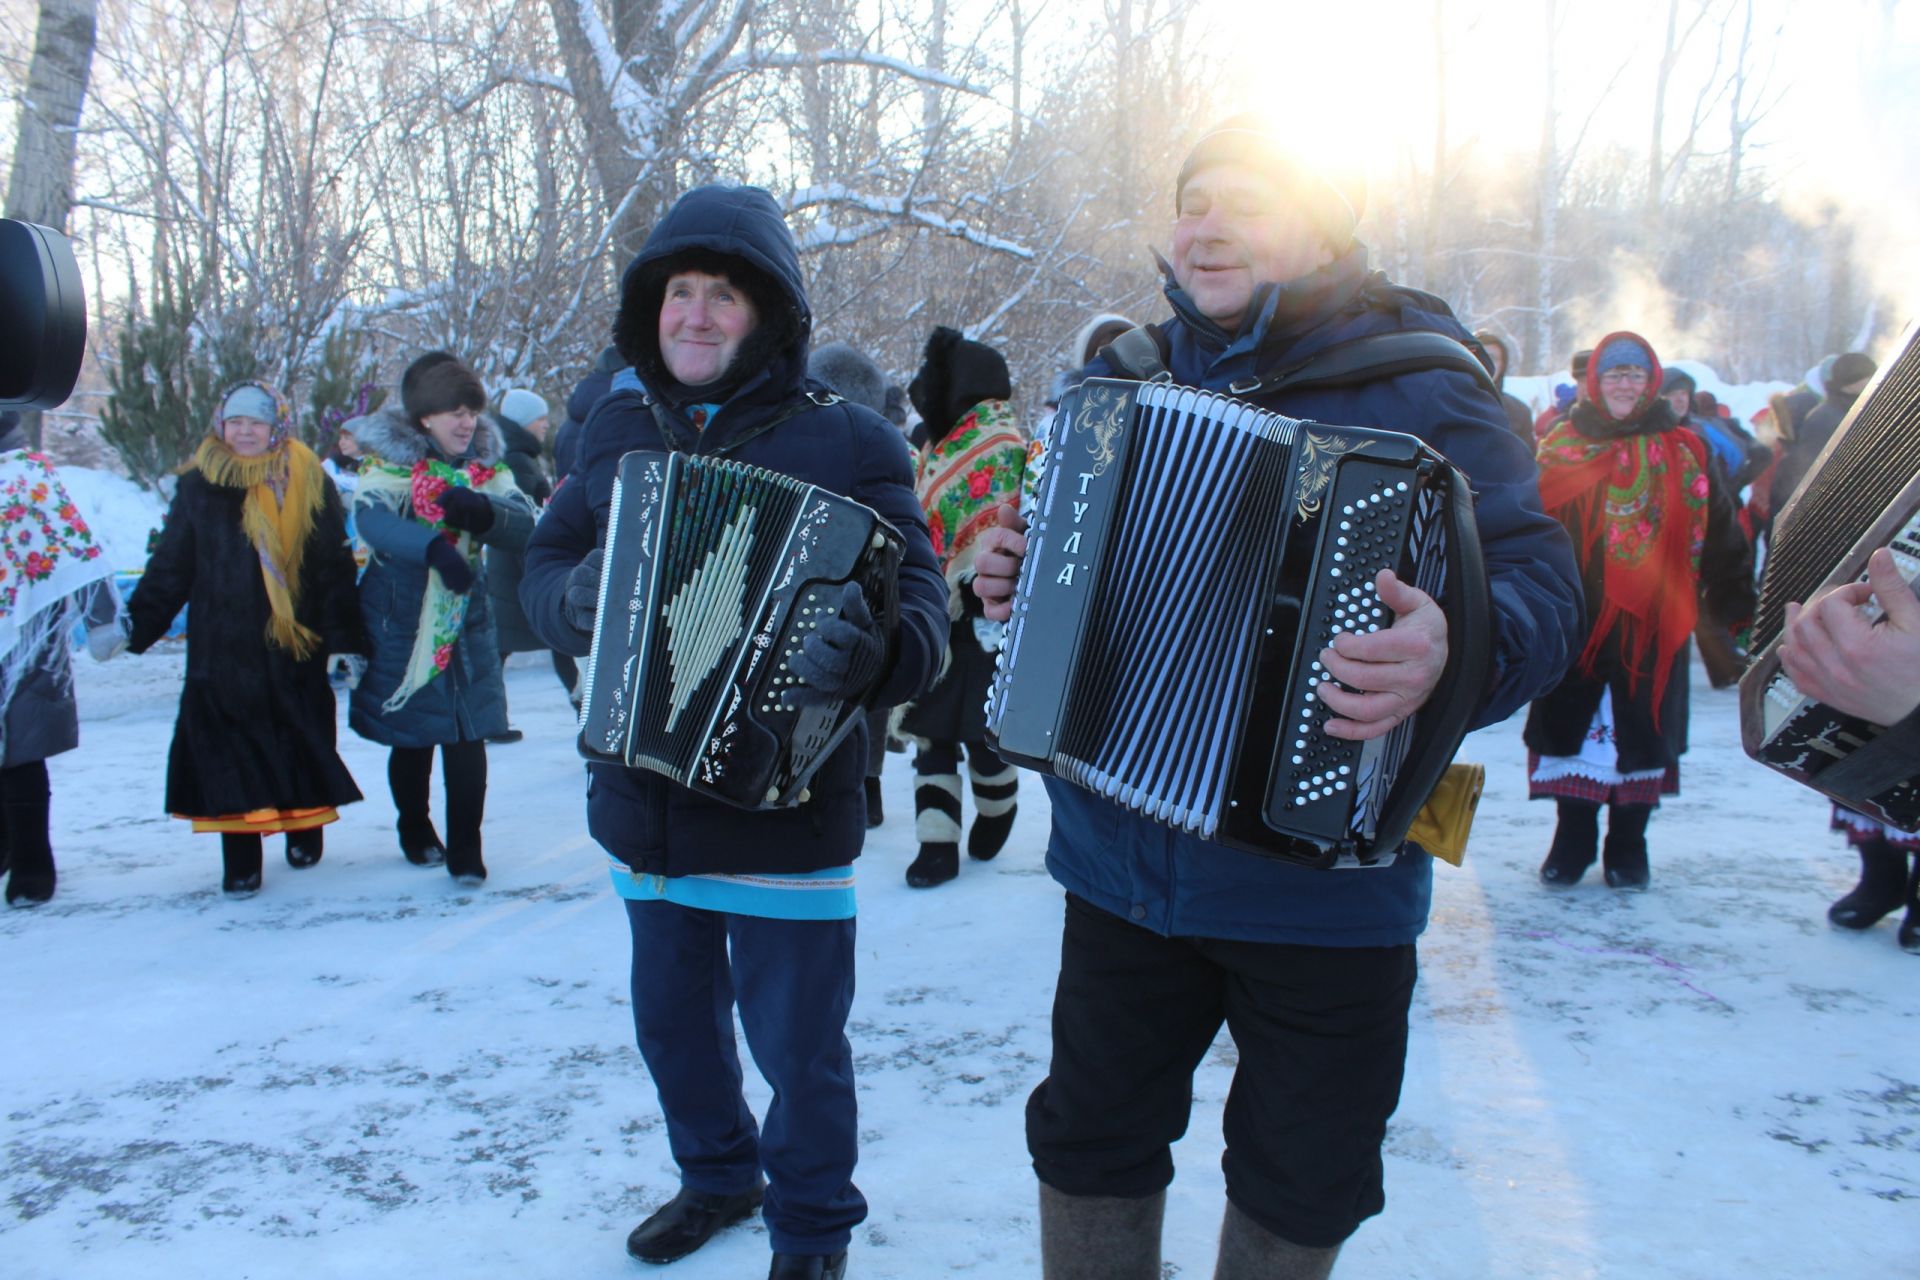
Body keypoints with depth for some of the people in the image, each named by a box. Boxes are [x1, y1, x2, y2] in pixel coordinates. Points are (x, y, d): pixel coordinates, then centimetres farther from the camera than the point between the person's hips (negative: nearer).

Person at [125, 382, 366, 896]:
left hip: (296, 648, -1)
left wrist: (345, 639, -3)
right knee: (227, 750, -1)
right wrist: (132, 626, 0)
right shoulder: (200, 487, 6)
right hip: (222, 650, 1)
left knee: (301, 743, 6)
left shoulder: (311, 485, 1)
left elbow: (335, 569, 0)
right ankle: (240, 861, 7)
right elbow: (168, 569, 9)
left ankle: (305, 832, 28)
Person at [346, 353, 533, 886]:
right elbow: (371, 518, -29)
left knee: (467, 738, -2)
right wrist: (434, 546, -46)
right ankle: (415, 830, 34)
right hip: (401, 625, -2)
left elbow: (523, 525, -10)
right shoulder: (390, 460, -9)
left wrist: (481, 511, -31)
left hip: (467, 624, 2)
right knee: (411, 737, 11)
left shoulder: (484, 463, 2)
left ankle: (465, 848, 9)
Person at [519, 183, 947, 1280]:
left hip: (783, 811, -5)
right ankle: (718, 1176, 47)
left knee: (798, 1045, 6)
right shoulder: (622, 429, 8)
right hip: (646, 808, 5)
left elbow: (921, 613, -13)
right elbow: (545, 562, 9)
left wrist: (866, 651, -36)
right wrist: (576, 595, -15)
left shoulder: (846, 441, -8)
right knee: (675, 1021, 22)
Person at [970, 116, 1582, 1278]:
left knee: (1299, 1182, 14)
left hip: (1323, 871, -4)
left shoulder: (1413, 382, -9)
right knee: (1091, 1138, 16)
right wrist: (1012, 571, -1)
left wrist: (1459, 647, -38)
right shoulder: (1128, 377, 8)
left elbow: (1539, 576, -17)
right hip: (1122, 863, 4)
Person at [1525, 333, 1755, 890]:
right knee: (1570, 726, 4)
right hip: (1575, 619, 0)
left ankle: (1628, 848, 20)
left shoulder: (1684, 451, 5)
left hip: (1652, 619, 0)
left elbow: (1719, 534, 5)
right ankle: (1572, 842, 18)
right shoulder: (1561, 446, 6)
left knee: (1641, 731, 6)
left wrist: (1734, 602, 1)